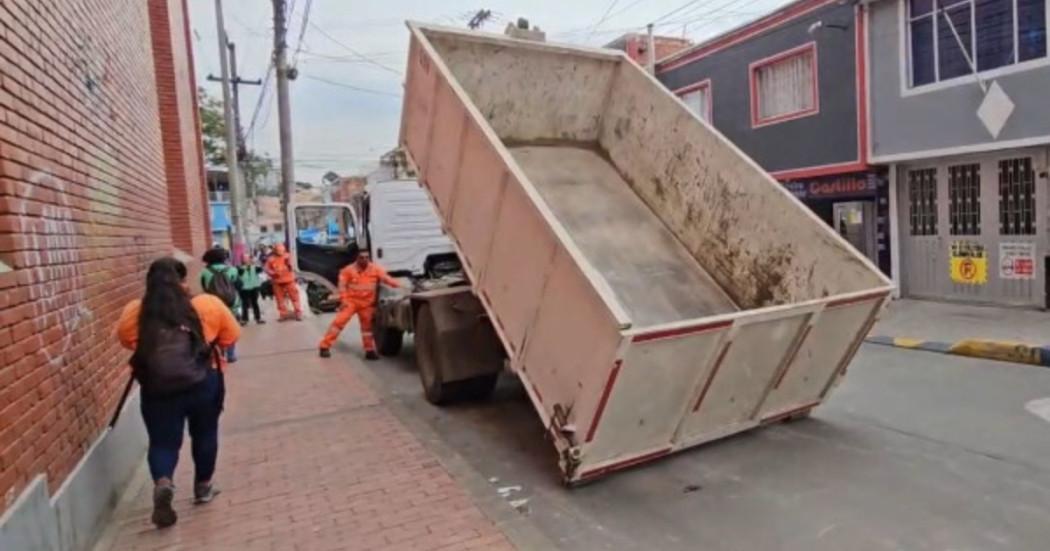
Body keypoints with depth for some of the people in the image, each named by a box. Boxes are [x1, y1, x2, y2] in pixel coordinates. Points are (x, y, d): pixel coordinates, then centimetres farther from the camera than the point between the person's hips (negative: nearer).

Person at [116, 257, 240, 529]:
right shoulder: (207, 305, -3)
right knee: (204, 434, 18)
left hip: (157, 387, 1)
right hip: (203, 381, -1)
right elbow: (231, 336, 7)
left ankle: (162, 482, -13)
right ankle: (203, 487, 30)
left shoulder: (135, 313, 2)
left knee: (162, 441, 12)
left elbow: (125, 339, 19)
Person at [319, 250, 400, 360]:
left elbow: (387, 279, -12)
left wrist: (401, 287, -24)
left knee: (367, 326, 10)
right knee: (339, 322, -10)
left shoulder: (375, 269, -4)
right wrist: (344, 300, -12)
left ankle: (370, 350, 20)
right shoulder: (349, 270, -8)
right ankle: (325, 346, -4)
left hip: (366, 303, 2)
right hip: (351, 301, -2)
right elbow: (342, 286, -4)